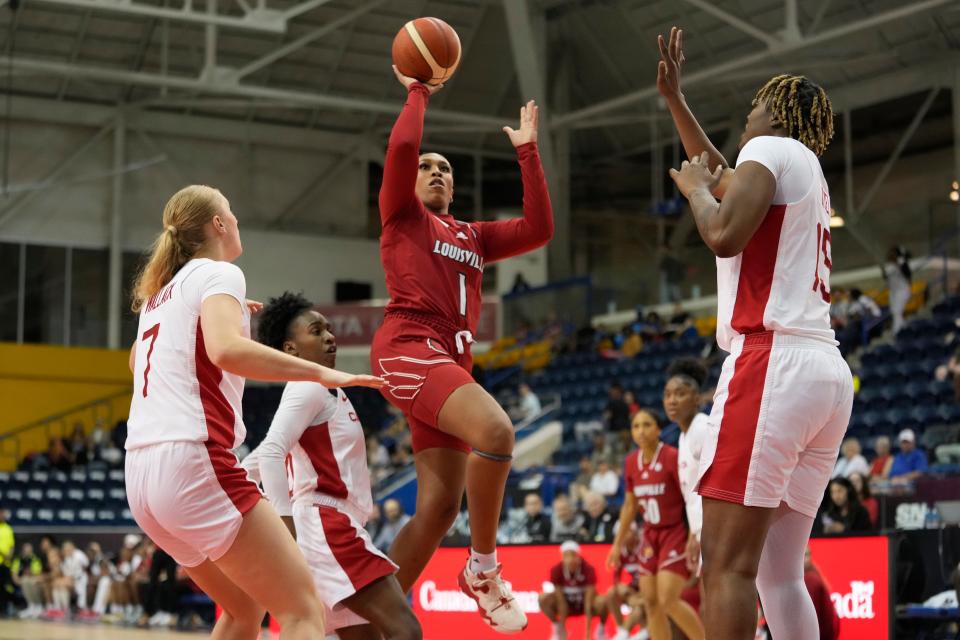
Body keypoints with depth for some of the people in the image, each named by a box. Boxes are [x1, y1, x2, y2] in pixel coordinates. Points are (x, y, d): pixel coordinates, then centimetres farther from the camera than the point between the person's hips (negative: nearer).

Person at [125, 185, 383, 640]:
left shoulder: (160, 291, 21)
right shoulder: (218, 274, -2)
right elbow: (226, 349, -24)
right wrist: (320, 372, -21)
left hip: (142, 471, 9)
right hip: (195, 463, -9)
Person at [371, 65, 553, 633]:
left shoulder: (474, 236, 28)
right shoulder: (401, 215, 12)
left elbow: (539, 228, 16)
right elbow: (402, 146, -5)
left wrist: (527, 150, 21)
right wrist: (418, 92, 11)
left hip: (452, 361, 7)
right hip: (409, 346, -7)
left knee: (440, 508, -3)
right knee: (495, 430, -31)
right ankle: (484, 568, -17)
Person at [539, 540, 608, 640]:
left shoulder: (589, 570, -26)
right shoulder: (556, 570, -22)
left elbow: (589, 602, -29)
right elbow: (561, 601, -21)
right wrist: (562, 629, -22)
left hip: (583, 603, -2)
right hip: (567, 605, 2)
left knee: (602, 601, -34)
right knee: (543, 598, -26)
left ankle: (601, 628, -1)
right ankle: (557, 628, 1)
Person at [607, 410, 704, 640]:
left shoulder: (672, 457, -16)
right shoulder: (631, 462, 4)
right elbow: (630, 505, 14)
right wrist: (618, 543, 15)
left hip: (676, 534, -7)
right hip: (650, 536, 7)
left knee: (668, 600, -17)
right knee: (651, 602, 3)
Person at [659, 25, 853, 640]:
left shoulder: (772, 149, 0)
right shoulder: (810, 174, 26)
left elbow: (724, 235, -16)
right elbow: (728, 182, 44)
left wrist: (693, 186, 4)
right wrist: (674, 98, 44)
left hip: (774, 363, -9)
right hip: (828, 373, 9)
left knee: (727, 566, -13)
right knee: (781, 574, 9)